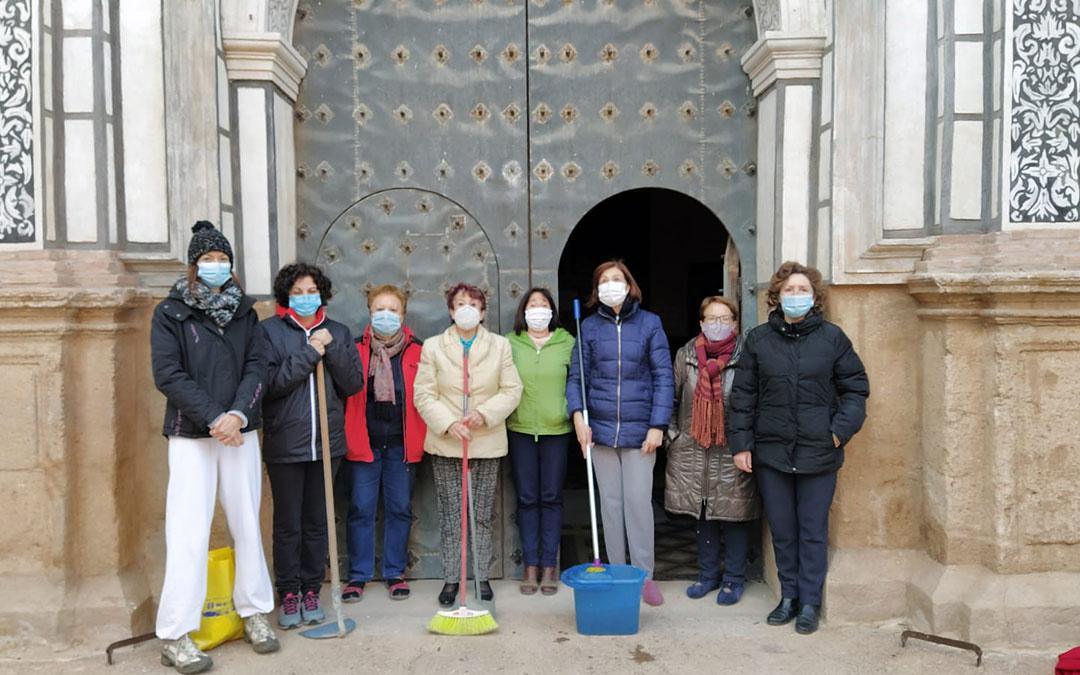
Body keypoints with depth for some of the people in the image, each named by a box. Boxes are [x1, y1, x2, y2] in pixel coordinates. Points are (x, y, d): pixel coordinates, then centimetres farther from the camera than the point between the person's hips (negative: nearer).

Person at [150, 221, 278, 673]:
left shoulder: (243, 311, 11)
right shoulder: (170, 313, 1)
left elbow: (257, 366, 3)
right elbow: (168, 374, -8)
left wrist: (238, 414, -14)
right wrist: (213, 418, -15)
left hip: (240, 431, 4)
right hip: (191, 436, -3)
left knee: (247, 523, 9)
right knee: (189, 530, -5)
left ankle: (254, 612, 22)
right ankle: (175, 636, 1)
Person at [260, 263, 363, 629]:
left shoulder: (338, 332, 8)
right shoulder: (270, 331, -2)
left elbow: (354, 383, 2)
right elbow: (269, 383, -13)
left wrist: (332, 349, -10)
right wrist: (309, 355, -16)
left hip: (327, 442, 3)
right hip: (285, 444, -3)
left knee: (317, 521, 11)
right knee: (287, 523, 6)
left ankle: (311, 590, 23)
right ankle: (289, 594, 18)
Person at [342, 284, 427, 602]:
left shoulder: (417, 351, 3)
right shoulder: (356, 349, 2)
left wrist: (422, 439, 0)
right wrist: (346, 438, -4)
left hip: (402, 444, 1)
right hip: (363, 443, -1)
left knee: (400, 509, 8)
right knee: (361, 509, 4)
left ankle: (395, 573, 21)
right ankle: (358, 575, 16)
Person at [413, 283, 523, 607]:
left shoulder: (500, 345, 4)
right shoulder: (433, 347, 2)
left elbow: (512, 390, 0)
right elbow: (424, 395, -2)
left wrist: (484, 414, -15)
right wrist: (449, 424, -15)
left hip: (486, 443, 1)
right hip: (446, 444, 0)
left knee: (482, 514, 7)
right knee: (450, 515, 4)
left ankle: (482, 576, 17)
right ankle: (451, 578, 13)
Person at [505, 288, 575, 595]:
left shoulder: (567, 343, 3)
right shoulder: (509, 343, 3)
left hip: (556, 429, 0)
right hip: (520, 430, 0)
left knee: (551, 498, 5)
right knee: (527, 498, 6)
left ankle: (549, 566, 13)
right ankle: (530, 566, 14)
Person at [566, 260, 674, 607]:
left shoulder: (649, 324, 0)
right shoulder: (589, 327, 5)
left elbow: (663, 377, -3)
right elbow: (577, 376, 5)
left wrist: (657, 426, -9)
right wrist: (578, 417, -9)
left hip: (639, 430, -2)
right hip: (601, 428, 2)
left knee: (638, 500, -2)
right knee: (610, 502, 9)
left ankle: (644, 575, 10)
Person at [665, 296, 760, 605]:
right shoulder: (686, 355, 4)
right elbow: (673, 397, 10)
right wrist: (673, 435, 6)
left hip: (732, 450, -3)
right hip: (693, 449, 3)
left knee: (734, 515, 5)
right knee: (703, 515, 13)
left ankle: (734, 579, 20)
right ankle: (707, 574, 28)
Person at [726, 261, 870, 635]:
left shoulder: (832, 337, 0)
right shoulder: (758, 339, 3)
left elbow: (856, 387, 5)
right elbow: (743, 395, 5)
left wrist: (840, 431, -6)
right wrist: (741, 443, 0)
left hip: (818, 453, -1)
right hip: (771, 452, 2)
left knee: (813, 531, 6)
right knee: (782, 531, 12)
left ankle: (810, 603, 18)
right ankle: (789, 596, 26)